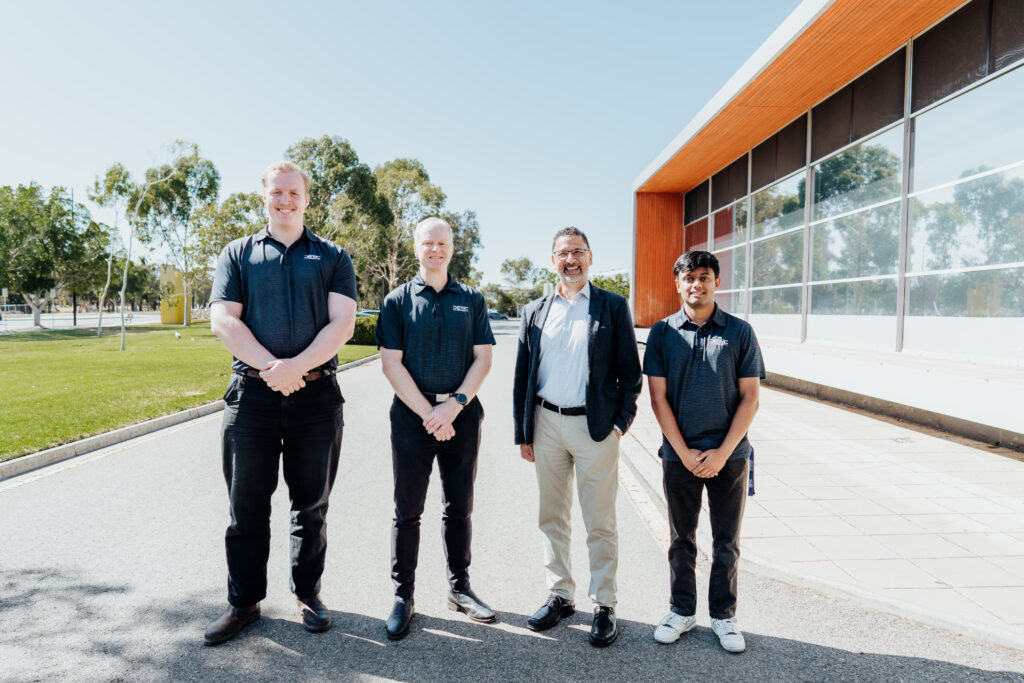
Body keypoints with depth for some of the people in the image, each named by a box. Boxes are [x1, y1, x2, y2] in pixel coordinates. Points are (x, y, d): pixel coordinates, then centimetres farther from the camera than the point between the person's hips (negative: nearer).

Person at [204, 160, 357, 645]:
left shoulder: (333, 258, 8)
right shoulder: (238, 254, 11)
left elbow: (342, 323, -4)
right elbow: (223, 320, -1)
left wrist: (296, 367, -18)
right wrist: (271, 368, -15)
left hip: (317, 394, 0)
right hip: (251, 392, 1)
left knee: (311, 506, 10)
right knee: (246, 506, 8)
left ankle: (308, 593, 27)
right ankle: (243, 602, 24)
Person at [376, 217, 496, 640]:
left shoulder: (471, 300, 8)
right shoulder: (398, 300, 3)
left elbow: (482, 359, 3)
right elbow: (392, 364, -4)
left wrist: (454, 405, -11)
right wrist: (429, 414, -11)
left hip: (462, 414, 2)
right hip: (412, 414, -2)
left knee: (459, 507, 11)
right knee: (407, 510, 4)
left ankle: (459, 588, 26)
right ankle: (402, 597, 17)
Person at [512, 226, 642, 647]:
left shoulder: (613, 308, 1)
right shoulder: (534, 312, 9)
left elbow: (630, 373, 1)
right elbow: (522, 377, 10)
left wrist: (620, 423, -7)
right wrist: (522, 432, 6)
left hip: (595, 426, -3)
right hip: (546, 425, 4)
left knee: (600, 524, 5)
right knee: (552, 518, 13)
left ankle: (604, 606, 19)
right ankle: (560, 596, 28)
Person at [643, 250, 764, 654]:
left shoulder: (740, 332, 0)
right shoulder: (662, 333, 0)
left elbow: (750, 398, -1)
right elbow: (658, 397, -1)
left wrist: (722, 453, -9)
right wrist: (685, 453, -7)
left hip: (729, 455, 0)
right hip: (679, 455, 0)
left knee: (727, 542, 11)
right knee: (682, 539, 12)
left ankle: (723, 616, 27)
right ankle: (682, 611, 28)